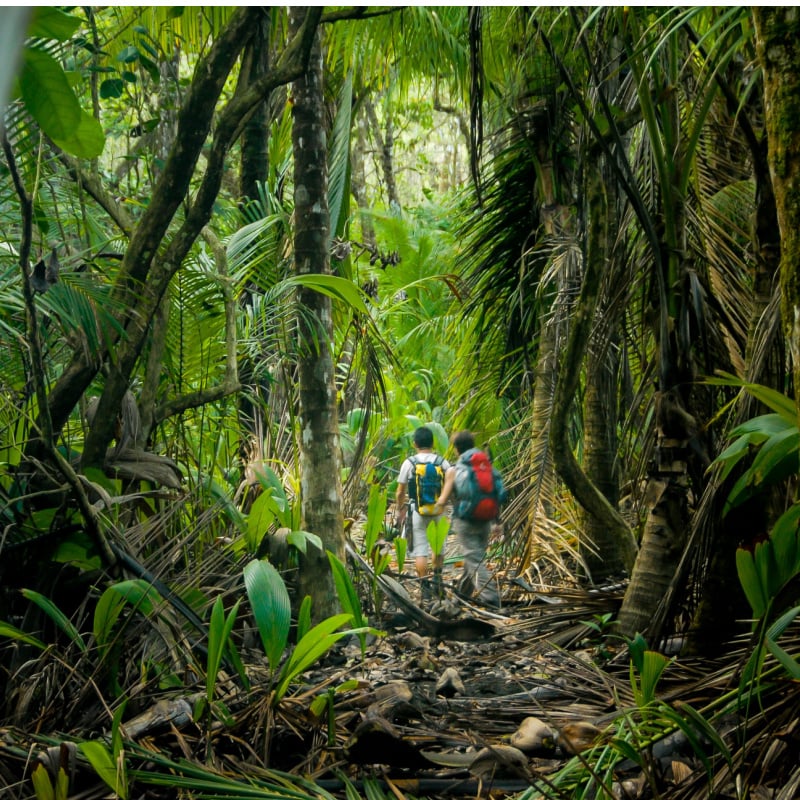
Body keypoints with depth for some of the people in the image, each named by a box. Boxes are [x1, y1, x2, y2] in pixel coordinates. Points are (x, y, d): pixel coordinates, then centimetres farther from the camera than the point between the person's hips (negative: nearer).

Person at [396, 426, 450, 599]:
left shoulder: (409, 463, -5)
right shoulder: (443, 462, -1)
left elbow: (400, 492, -1)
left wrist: (400, 510, 13)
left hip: (417, 511, -2)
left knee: (420, 551, 2)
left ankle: (425, 587, 0)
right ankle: (437, 578, 17)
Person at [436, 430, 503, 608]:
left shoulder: (453, 471, -7)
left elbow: (443, 500, -7)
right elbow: (497, 494, 5)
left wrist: (437, 506, 16)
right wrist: (496, 520, 13)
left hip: (465, 522, -5)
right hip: (485, 521, 5)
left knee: (476, 562, -6)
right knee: (474, 558, 19)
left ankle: (490, 598, -19)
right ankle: (463, 593, 35)